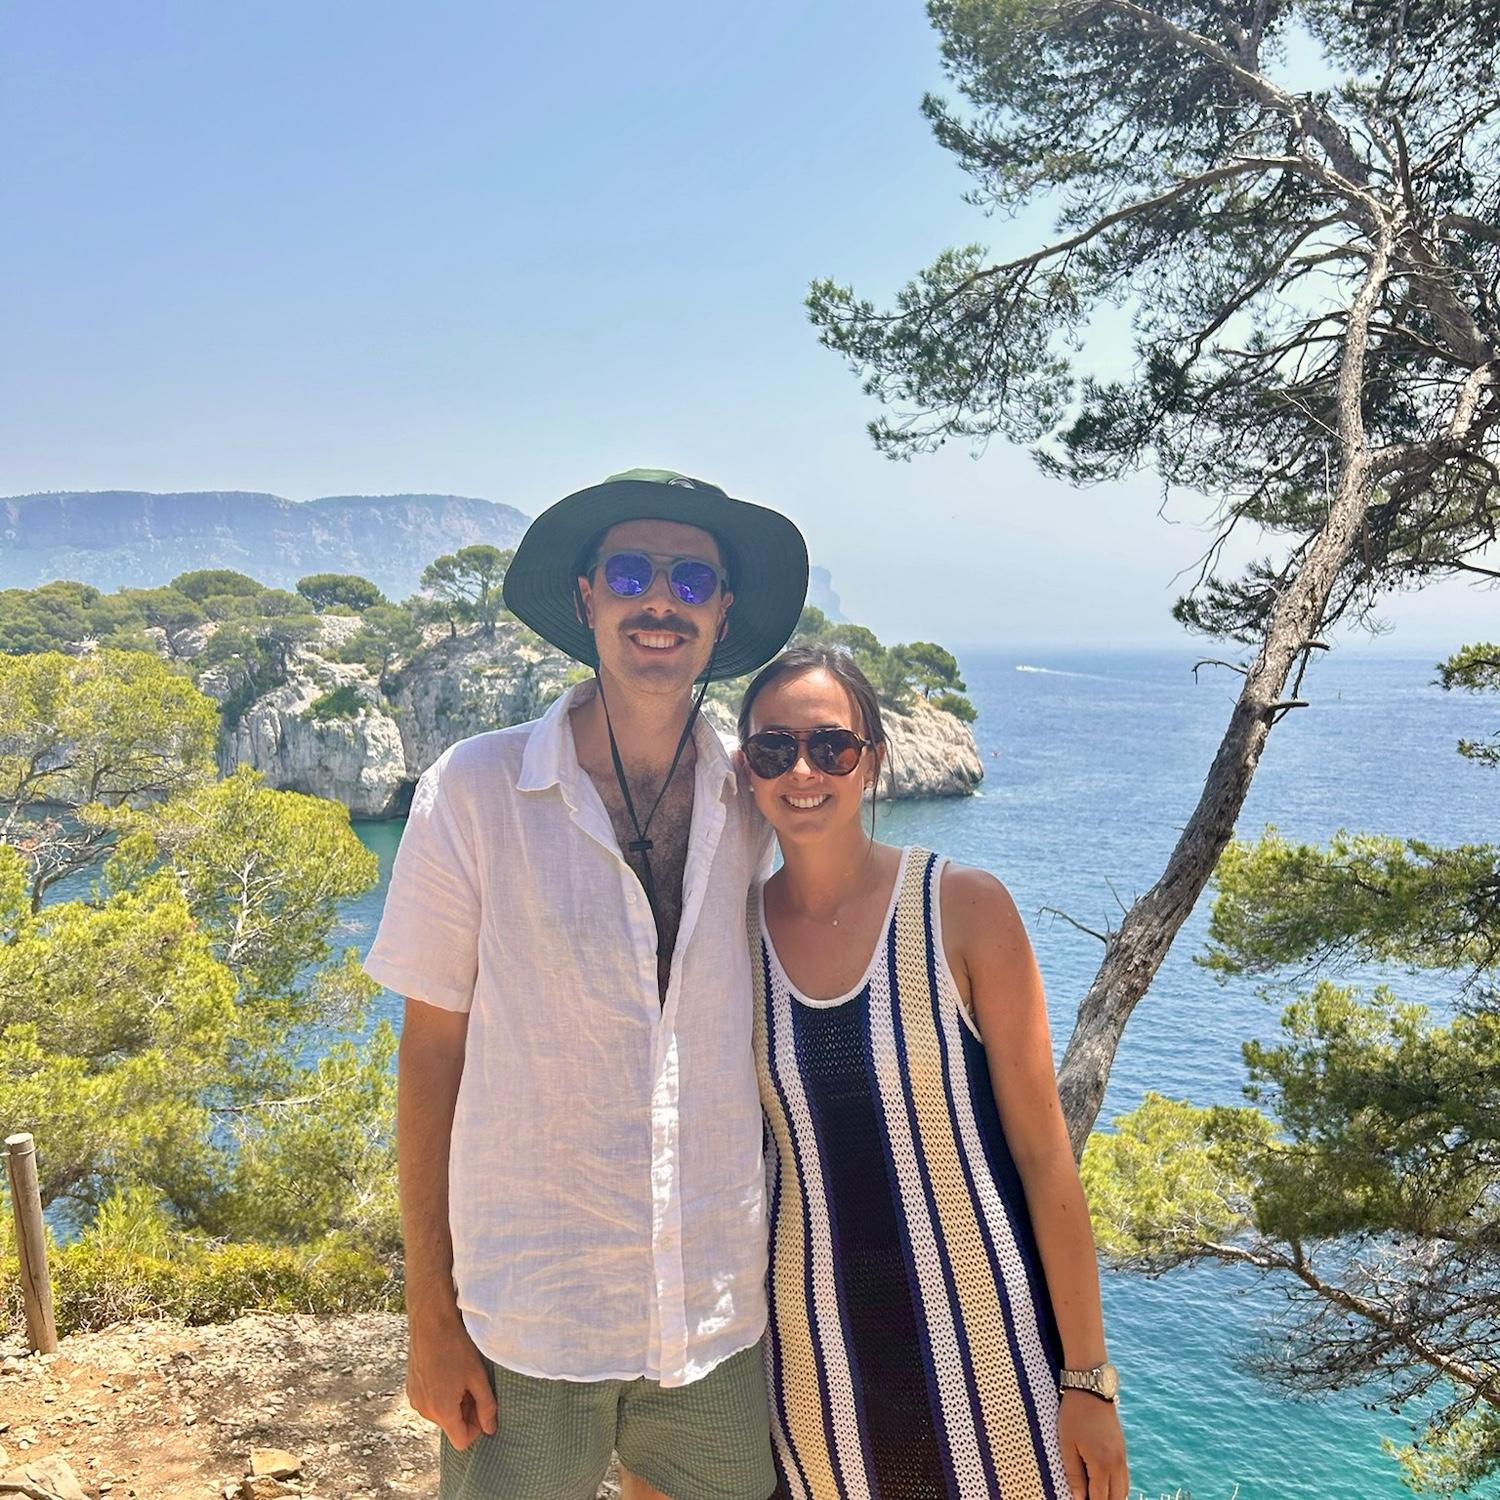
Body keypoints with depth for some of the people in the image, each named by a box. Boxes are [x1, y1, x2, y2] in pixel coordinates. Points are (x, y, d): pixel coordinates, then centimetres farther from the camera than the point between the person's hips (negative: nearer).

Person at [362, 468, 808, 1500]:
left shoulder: (750, 807, -1)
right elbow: (433, 1050, -6)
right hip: (530, 1319, -3)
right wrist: (432, 1313, -4)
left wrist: (789, 1260, 10)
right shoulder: (475, 791, -10)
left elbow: (750, 1044, 8)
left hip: (723, 1315, 3)